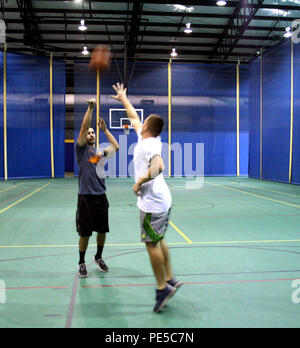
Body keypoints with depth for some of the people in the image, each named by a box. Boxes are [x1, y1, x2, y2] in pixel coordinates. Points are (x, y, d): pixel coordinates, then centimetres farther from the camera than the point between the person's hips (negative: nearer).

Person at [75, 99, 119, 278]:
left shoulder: (100, 152, 14)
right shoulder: (81, 149, 2)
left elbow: (116, 147, -1)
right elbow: (83, 127, -10)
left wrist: (105, 129, 4)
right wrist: (90, 108, -13)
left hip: (101, 197, 4)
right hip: (86, 197, -4)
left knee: (102, 230, 12)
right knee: (85, 233, 2)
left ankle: (99, 257, 33)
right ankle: (82, 262, 20)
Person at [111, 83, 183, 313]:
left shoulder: (147, 144, -15)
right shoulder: (150, 139, 11)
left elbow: (158, 167, -35)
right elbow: (134, 117, 26)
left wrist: (140, 182, -23)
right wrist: (123, 99, 36)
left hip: (152, 203, -9)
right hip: (163, 199, 9)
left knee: (152, 244, -1)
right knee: (159, 241, 16)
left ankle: (163, 287, 7)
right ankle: (170, 279, 21)